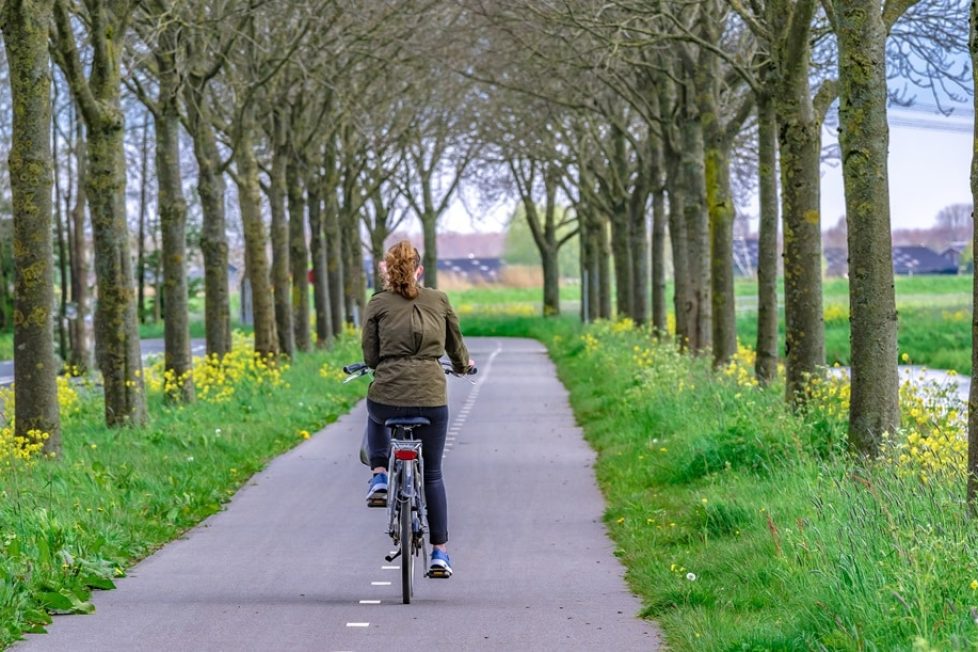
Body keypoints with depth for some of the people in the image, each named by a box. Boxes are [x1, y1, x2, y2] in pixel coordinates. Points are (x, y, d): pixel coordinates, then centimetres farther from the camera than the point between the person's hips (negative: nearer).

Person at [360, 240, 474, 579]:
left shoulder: (378, 304, 2)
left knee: (376, 417, 38)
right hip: (431, 398, 1)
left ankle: (379, 477, 20)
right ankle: (440, 553, 14)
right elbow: (455, 345, 17)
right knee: (432, 474, 17)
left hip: (387, 397, -1)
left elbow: (370, 355, 3)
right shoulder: (439, 300, 7)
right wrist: (463, 366, 40)